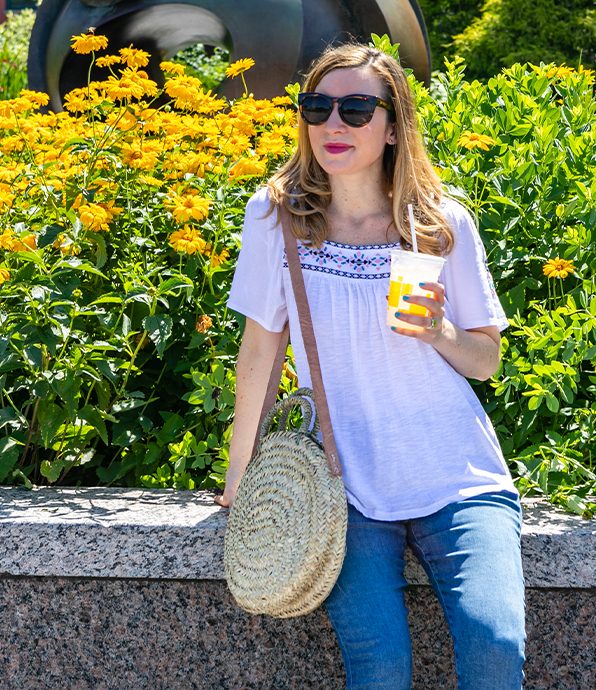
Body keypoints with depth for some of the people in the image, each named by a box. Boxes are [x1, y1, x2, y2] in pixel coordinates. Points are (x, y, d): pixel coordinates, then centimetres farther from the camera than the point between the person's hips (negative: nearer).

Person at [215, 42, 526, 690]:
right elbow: (259, 348, 7)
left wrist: (436, 331, -13)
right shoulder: (276, 216, -2)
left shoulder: (443, 224, -1)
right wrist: (240, 468, 12)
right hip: (350, 486, 0)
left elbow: (486, 361, 8)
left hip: (458, 483, 0)